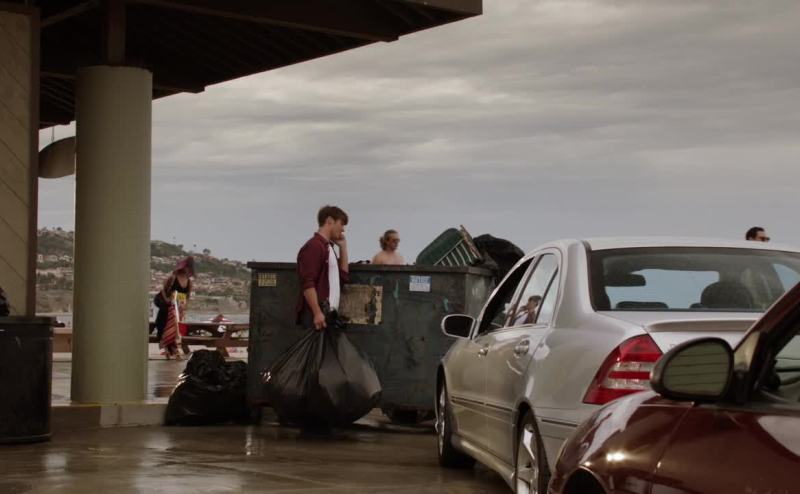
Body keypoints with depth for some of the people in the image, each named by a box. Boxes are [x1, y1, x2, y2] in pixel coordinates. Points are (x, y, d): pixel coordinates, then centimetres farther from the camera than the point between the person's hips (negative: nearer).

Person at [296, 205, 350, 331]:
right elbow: (307, 283, -19)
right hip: (316, 315, -10)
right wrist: (317, 313, -25)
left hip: (329, 314, 10)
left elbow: (344, 276, 20)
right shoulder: (313, 246, -11)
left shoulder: (328, 247, 19)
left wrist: (343, 247, 16)